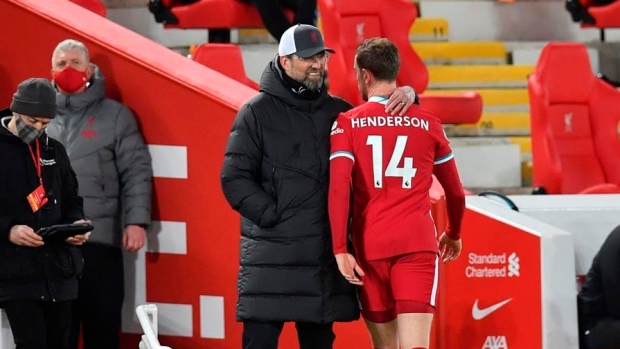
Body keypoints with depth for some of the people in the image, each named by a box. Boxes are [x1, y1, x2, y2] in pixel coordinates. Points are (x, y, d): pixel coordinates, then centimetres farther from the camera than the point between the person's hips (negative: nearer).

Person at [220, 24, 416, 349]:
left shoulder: (337, 111, 13)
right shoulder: (258, 112, 0)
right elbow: (234, 178, -4)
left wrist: (406, 97, 1)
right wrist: (271, 216, -12)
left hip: (326, 254, 5)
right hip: (271, 257, -5)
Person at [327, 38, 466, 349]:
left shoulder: (348, 123, 2)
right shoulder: (427, 123, 7)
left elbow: (338, 190, -11)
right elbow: (456, 193, 16)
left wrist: (340, 249, -11)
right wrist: (454, 235, 33)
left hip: (370, 247, 0)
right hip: (418, 244, 0)